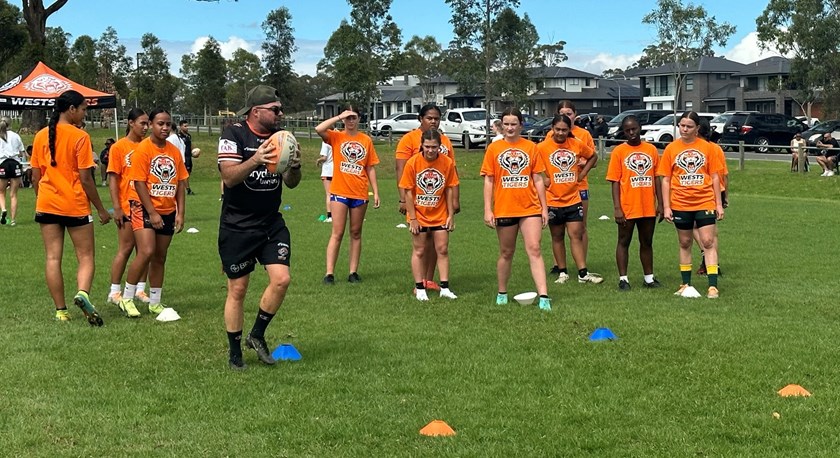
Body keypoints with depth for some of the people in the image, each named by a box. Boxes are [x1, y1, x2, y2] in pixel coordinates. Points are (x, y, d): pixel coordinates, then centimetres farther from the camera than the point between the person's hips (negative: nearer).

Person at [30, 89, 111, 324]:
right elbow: (85, 179, -10)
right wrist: (101, 209, -2)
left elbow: (35, 176, 10)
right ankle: (83, 293, -22)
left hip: (47, 205, 4)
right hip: (75, 207, -4)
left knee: (53, 258, 7)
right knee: (86, 256, 4)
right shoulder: (80, 137, -10)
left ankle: (61, 311, 7)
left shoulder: (41, 136, 6)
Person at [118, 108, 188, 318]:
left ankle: (155, 302, 19)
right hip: (145, 209, -6)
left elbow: (180, 183, 9)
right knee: (146, 252, -18)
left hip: (168, 211, 6)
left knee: (160, 257, 10)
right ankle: (127, 298, -6)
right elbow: (139, 183, -13)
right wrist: (152, 212, -17)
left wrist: (180, 213, 2)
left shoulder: (174, 151, 7)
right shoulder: (142, 149, -10)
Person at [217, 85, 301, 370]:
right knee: (237, 290, 2)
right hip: (237, 226, -5)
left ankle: (257, 335, 13)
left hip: (271, 223, 5)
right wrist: (255, 160, -35)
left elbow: (291, 183, 8)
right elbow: (229, 177, -20)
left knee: (282, 279, -10)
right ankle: (235, 353, 17)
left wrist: (295, 167, -14)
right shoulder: (234, 134, -10)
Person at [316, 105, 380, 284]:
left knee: (356, 233, 10)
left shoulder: (366, 140, 6)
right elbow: (319, 129, -21)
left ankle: (353, 272, 16)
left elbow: (370, 168, 8)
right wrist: (339, 117, -16)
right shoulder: (336, 137, 0)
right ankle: (329, 273, -1)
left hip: (360, 193, 3)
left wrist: (376, 192, 4)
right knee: (337, 233, -3)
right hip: (339, 192, -2)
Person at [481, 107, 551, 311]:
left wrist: (544, 207, 4)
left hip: (530, 208, 0)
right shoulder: (493, 149, 2)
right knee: (506, 253, 11)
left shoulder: (530, 147, 4)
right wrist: (487, 210, -3)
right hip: (504, 209, 0)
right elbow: (488, 181, 2)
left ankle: (543, 297, -13)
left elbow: (538, 180, 7)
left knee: (534, 249, -9)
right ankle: (502, 294, 26)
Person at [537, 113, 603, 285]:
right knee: (557, 237, 10)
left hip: (573, 199, 1)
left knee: (576, 235, 0)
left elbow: (593, 157, 16)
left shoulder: (577, 145, -1)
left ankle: (583, 274, 1)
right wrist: (543, 180, -12)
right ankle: (562, 272, 19)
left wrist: (582, 173, 6)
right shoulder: (542, 147, -8)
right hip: (553, 200, -1)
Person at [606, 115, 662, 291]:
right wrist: (617, 208, -12)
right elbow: (615, 181, -6)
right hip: (627, 208, -3)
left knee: (647, 242, 13)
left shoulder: (651, 149, 4)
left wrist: (660, 203, 4)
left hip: (649, 208, 3)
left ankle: (649, 277, 23)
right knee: (624, 242, 6)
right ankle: (623, 279, 11)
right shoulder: (618, 151, -4)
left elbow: (657, 178, 8)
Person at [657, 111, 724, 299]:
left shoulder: (707, 148, 0)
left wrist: (719, 204, 1)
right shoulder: (671, 149, 1)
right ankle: (685, 284, 20)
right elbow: (665, 179, 3)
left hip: (705, 203, -1)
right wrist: (666, 206, -3)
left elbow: (715, 177, 4)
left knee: (708, 242, -6)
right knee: (684, 244, 11)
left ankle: (713, 286, -6)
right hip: (680, 204, 1)